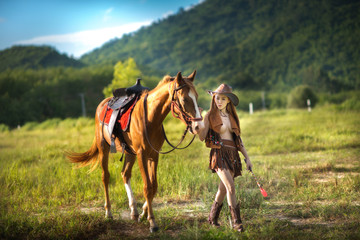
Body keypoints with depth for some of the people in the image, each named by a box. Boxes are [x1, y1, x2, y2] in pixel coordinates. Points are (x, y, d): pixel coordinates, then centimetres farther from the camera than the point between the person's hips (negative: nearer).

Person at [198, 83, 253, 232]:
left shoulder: (232, 117, 14)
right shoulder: (210, 116, 1)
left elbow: (238, 139, 18)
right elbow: (202, 137, -8)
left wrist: (247, 158, 15)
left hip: (233, 154, 5)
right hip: (219, 153, -5)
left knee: (223, 188, 11)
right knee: (230, 186, -18)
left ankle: (212, 217, 29)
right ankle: (236, 222, -15)